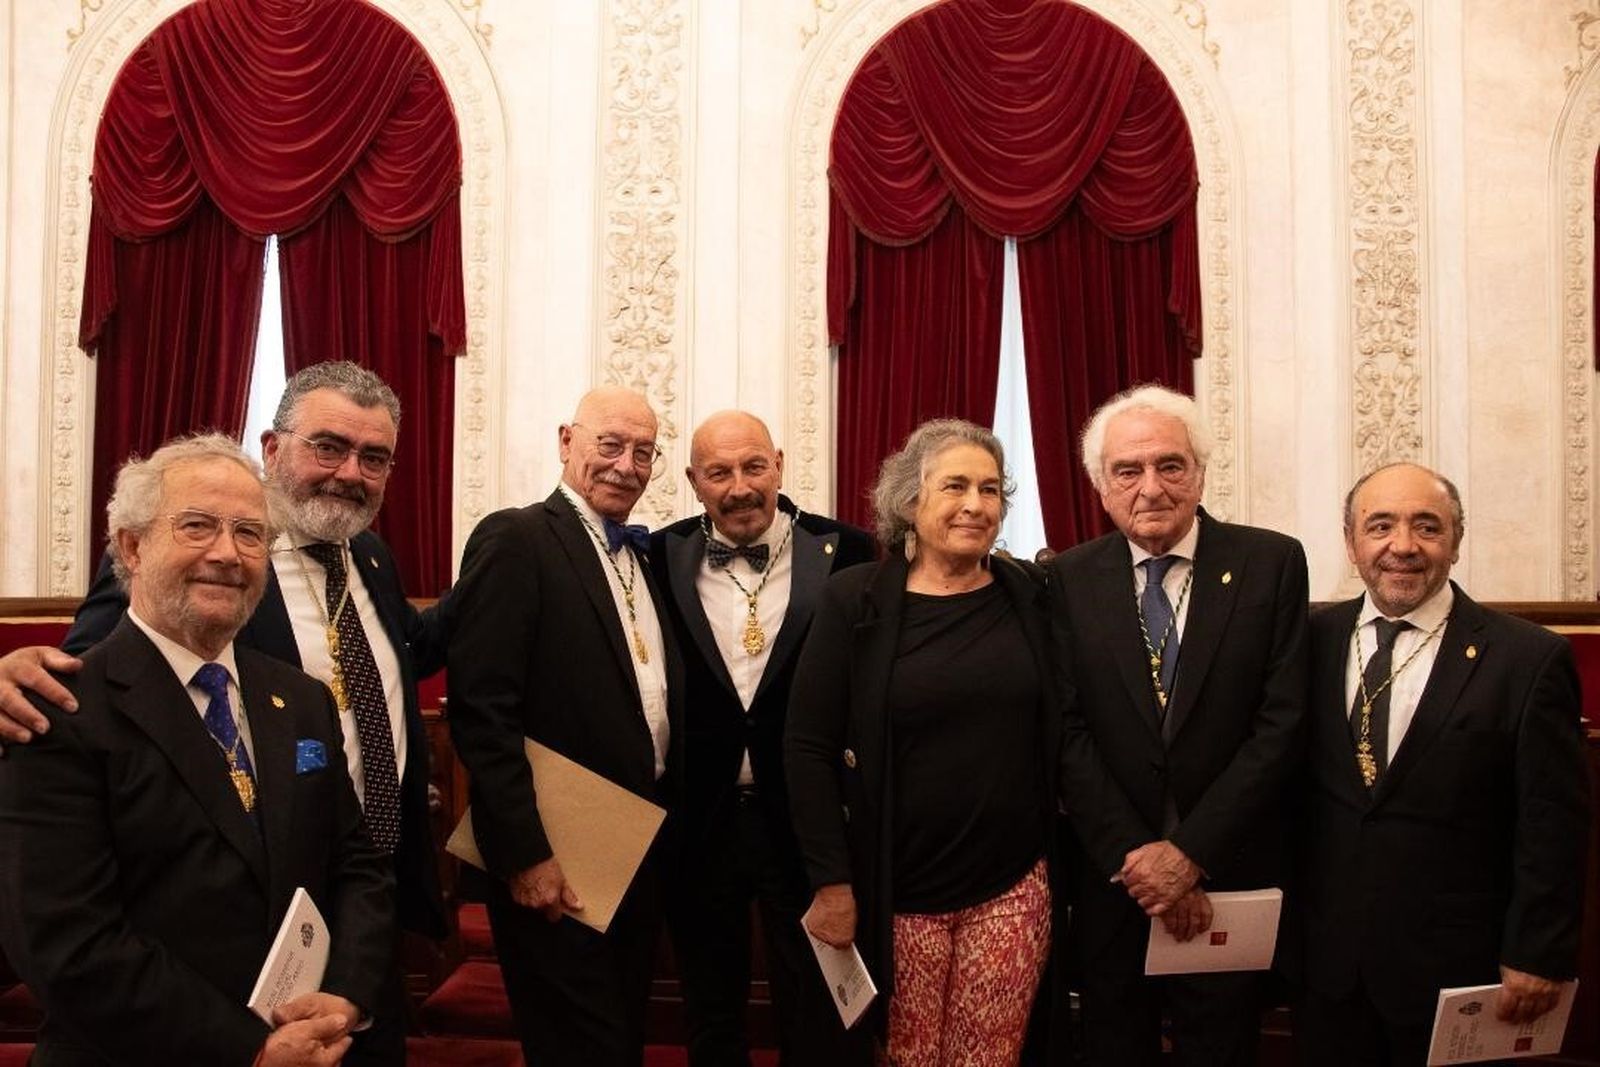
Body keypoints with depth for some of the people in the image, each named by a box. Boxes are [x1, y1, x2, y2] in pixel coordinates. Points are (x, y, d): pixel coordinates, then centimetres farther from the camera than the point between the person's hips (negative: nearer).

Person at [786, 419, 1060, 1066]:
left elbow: (1055, 731, 9)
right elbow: (809, 748, -7)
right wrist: (831, 883, -9)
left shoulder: (1028, 597, 2)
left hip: (1014, 887, 2)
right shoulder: (855, 601, -6)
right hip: (898, 891, -2)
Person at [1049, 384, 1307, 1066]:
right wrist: (1135, 858, -13)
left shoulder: (1272, 564, -5)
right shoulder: (1069, 581, -2)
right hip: (1110, 881, 1)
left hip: (1230, 879, 0)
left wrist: (1191, 852, -14)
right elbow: (1067, 732, -6)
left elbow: (1282, 723, -9)